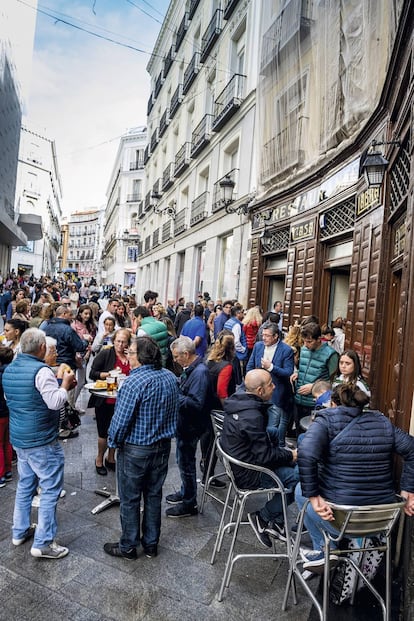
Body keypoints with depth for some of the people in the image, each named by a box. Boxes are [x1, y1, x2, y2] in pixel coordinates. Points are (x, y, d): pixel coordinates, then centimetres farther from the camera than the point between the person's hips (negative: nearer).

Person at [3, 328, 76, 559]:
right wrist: (65, 384, -10)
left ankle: (20, 531, 33)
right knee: (51, 489, 1)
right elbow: (55, 402, -27)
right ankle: (43, 543, 6)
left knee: (25, 484, 22)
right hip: (41, 441, -9)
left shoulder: (10, 369, 6)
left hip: (18, 438, 9)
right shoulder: (41, 370, -22)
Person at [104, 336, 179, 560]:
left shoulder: (134, 382, -25)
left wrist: (113, 441, -3)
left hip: (135, 449, -6)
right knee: (154, 495, 19)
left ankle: (128, 546, 29)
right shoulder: (170, 377, -2)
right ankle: (151, 544, 33)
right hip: (163, 446, 7)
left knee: (130, 499, 12)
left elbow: (121, 420, -21)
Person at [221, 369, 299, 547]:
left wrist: (285, 451, 8)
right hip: (248, 475, -10)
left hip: (239, 464, 10)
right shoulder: (252, 416, -29)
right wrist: (290, 455, -6)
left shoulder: (239, 401, 1)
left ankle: (275, 521, 15)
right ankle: (264, 516, 2)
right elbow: (265, 456, -22)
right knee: (299, 474, -13)